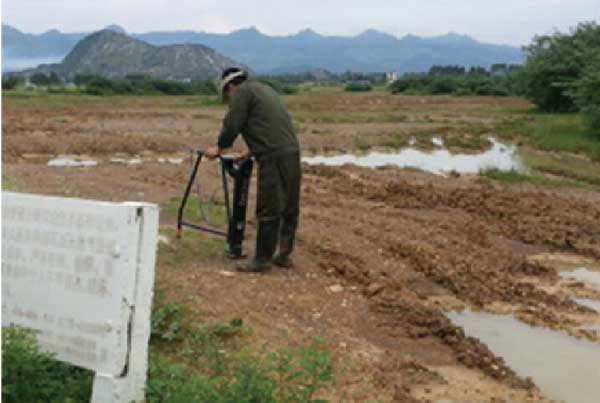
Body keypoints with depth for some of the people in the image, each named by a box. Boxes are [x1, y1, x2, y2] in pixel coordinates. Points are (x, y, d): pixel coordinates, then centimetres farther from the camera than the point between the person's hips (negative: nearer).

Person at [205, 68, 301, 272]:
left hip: (273, 157, -9)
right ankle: (284, 254, 21)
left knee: (268, 210, -4)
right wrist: (252, 153, 32)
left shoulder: (242, 92, 1)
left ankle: (262, 259, 1)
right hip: (292, 152, 9)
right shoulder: (264, 89, 27)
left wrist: (219, 149, 12)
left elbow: (232, 126, -4)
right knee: (290, 208, 13)